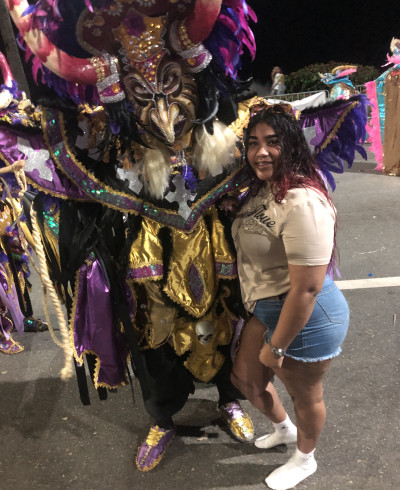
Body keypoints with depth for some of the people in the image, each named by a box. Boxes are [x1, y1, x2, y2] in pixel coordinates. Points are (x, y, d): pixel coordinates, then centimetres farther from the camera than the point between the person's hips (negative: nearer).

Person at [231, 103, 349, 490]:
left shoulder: (302, 203, -29)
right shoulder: (262, 188, 2)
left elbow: (307, 288, -28)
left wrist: (276, 346, -19)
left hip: (306, 318, -9)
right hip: (267, 308, 9)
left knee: (304, 394, 18)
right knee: (245, 377, 23)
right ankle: (285, 429, 54)